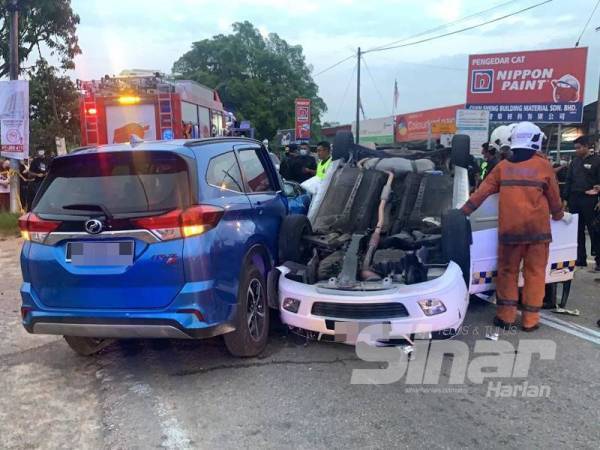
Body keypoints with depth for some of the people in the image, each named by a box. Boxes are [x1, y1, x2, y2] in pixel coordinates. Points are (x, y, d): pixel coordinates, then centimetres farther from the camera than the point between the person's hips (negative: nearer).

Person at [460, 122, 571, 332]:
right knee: (535, 272, 6)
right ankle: (530, 319, 9)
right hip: (538, 227, -1)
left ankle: (506, 315, 11)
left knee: (507, 270, 11)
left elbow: (482, 192, 4)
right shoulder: (543, 165, 1)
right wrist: (559, 215, 28)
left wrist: (463, 212, 10)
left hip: (510, 228, 1)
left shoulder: (503, 166, 5)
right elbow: (554, 196, 10)